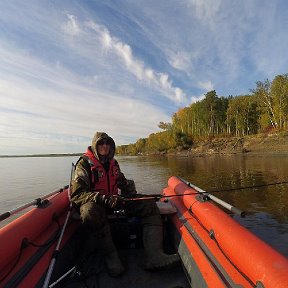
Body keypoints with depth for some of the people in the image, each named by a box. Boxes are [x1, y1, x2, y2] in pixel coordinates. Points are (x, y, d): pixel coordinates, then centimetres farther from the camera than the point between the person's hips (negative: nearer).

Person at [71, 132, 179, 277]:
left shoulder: (113, 163, 10)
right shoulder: (84, 163, -9)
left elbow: (123, 183, 23)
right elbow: (76, 194, -17)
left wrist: (132, 194, 2)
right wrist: (103, 198, -31)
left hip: (114, 201, 6)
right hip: (93, 203, -5)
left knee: (148, 204, -9)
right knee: (90, 211, -42)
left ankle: (153, 255, -23)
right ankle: (111, 256, -21)